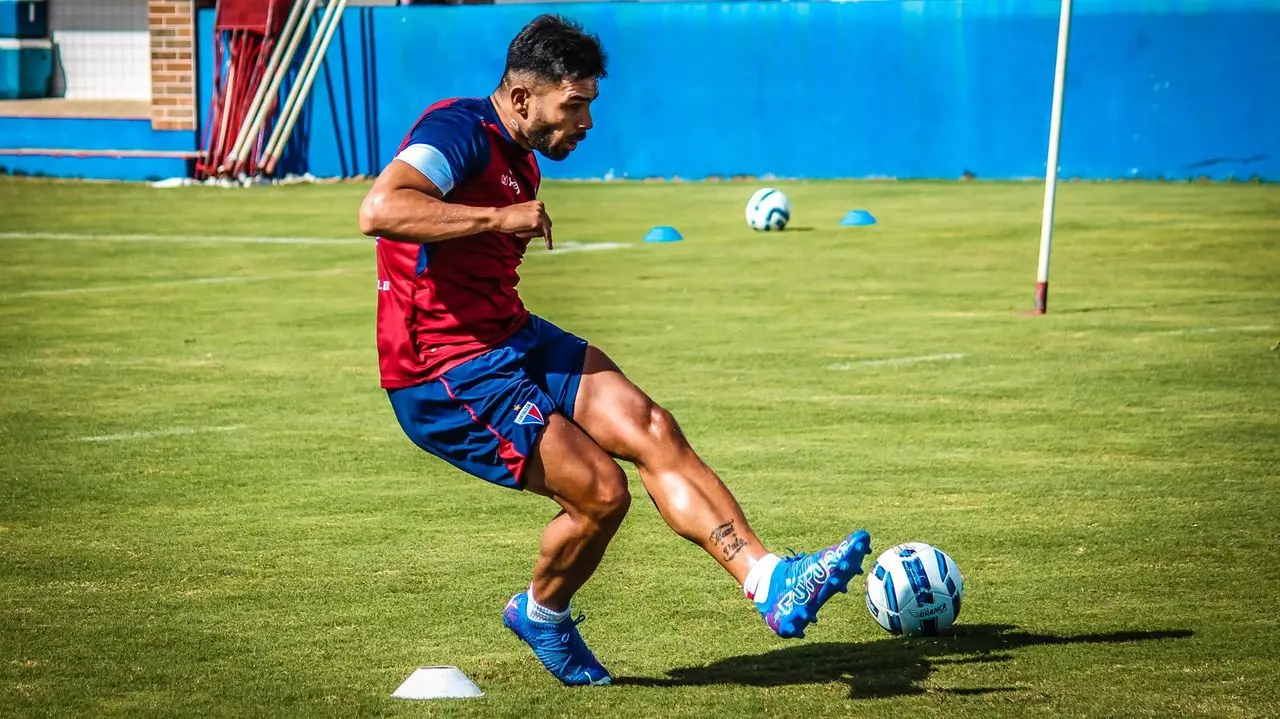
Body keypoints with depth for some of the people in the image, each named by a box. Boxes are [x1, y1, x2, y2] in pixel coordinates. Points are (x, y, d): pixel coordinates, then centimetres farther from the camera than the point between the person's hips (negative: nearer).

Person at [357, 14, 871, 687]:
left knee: (654, 431, -8)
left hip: (510, 341, 9)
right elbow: (378, 209, -33)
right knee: (600, 492, -17)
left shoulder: (517, 158, 16)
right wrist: (499, 217, -30)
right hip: (445, 378, -9)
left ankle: (771, 580, -8)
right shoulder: (460, 130, -16)